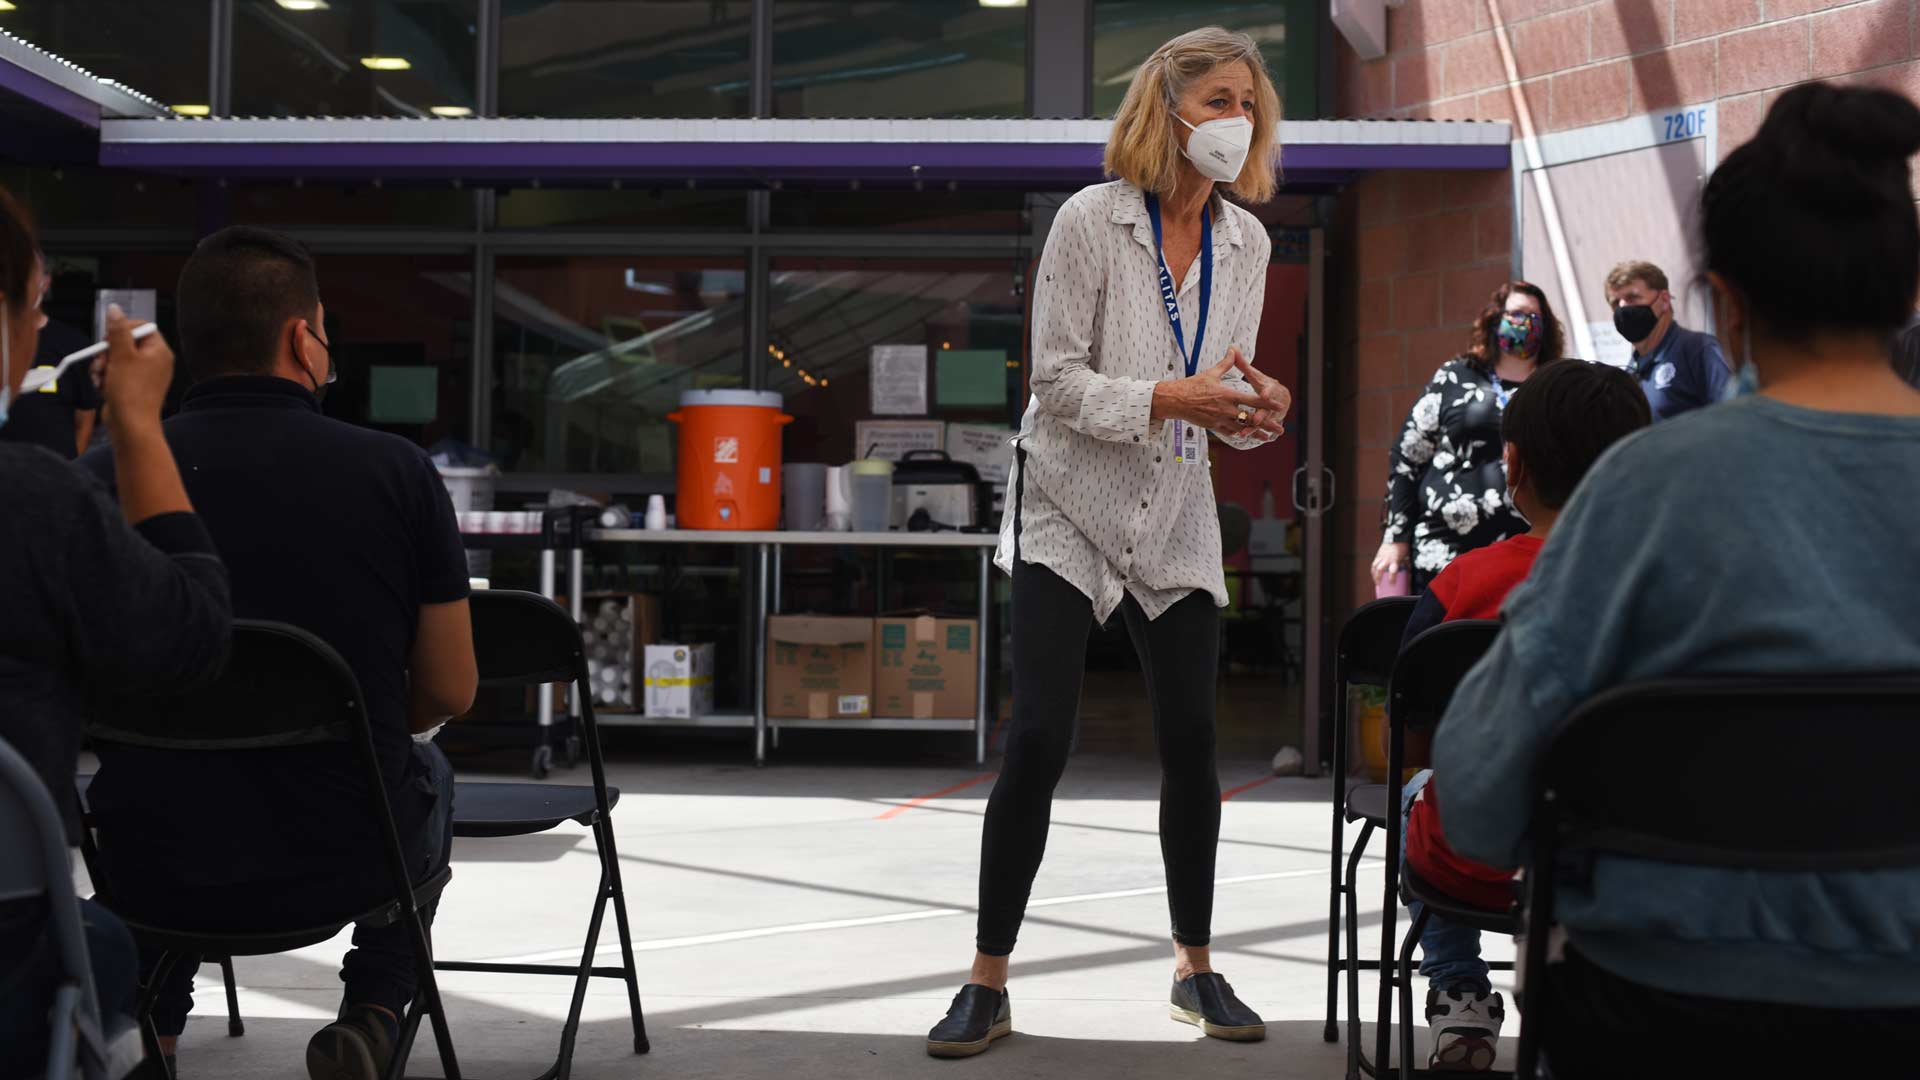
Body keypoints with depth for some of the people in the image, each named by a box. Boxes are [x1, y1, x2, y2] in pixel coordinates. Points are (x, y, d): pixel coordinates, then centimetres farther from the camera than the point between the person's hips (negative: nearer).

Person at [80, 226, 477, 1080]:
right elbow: (450, 695, -3)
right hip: (344, 864, -1)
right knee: (428, 776, 35)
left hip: (151, 872, 2)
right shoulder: (397, 472, -10)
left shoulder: (106, 476, -8)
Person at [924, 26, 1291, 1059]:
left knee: (1191, 741, 4)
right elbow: (1057, 379, -14)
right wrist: (1167, 398, -26)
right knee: (1037, 740, -10)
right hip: (1069, 510, -5)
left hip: (1175, 521, 5)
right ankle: (987, 984, 1)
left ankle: (1196, 966, 20)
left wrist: (1255, 409, -13)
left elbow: (1225, 384, 10)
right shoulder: (1091, 221, -12)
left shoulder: (1246, 241, 3)